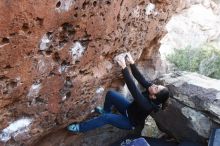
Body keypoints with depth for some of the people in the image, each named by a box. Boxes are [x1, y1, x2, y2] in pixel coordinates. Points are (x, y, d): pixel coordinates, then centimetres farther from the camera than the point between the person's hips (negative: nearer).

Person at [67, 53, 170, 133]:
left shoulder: (147, 105, -40)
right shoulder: (150, 91, -20)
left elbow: (133, 88, -47)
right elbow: (140, 78, -19)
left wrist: (124, 67, -50)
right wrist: (132, 63, -31)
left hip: (130, 122, -7)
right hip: (130, 108, 7)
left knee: (106, 118, -25)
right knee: (110, 93, -6)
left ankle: (80, 128, -5)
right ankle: (105, 110, 25)